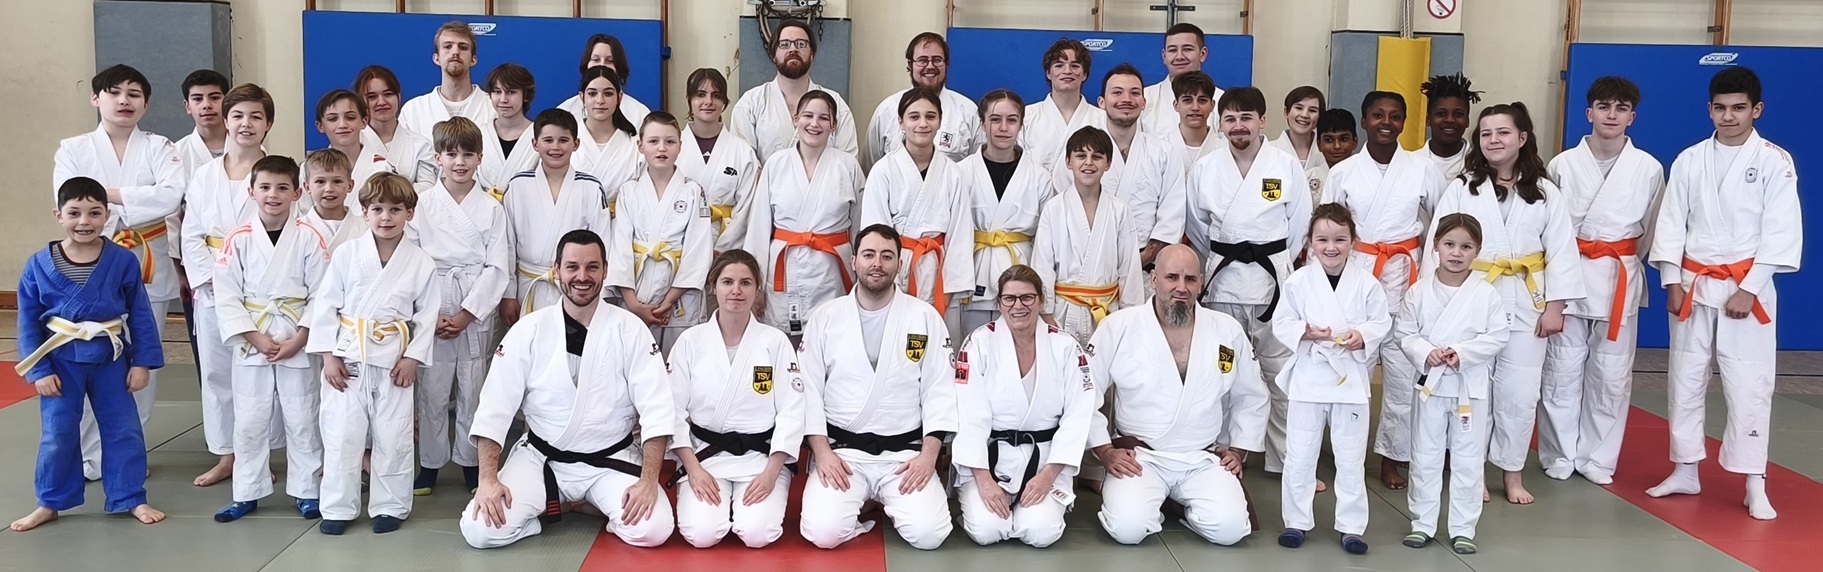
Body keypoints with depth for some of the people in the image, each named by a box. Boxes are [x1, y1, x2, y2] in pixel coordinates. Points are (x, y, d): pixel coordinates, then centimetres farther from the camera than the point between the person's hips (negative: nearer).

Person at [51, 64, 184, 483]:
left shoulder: (158, 148, 4)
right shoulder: (73, 151, 5)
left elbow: (171, 196, -14)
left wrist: (109, 195, -14)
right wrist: (137, 204, -13)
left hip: (147, 268, 0)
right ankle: (89, 457, 8)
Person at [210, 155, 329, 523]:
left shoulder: (309, 238, -6)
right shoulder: (238, 239, -3)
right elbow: (227, 295, -3)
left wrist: (299, 339, -12)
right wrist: (255, 337, -11)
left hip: (298, 344, -1)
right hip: (251, 344, 1)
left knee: (302, 420, 7)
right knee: (248, 422, 9)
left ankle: (306, 491, 19)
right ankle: (247, 494, 22)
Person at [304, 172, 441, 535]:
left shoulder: (421, 263, -1)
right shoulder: (346, 254, -1)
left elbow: (427, 314, 1)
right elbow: (325, 304, 0)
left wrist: (413, 358, -6)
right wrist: (328, 354, -4)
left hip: (394, 363, 0)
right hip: (347, 359, 0)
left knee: (393, 437, 6)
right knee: (341, 435, 4)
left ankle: (390, 506, 20)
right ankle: (338, 508, 16)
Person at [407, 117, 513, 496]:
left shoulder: (492, 209, 2)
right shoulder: (422, 205, 3)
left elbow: (497, 268, -2)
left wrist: (466, 315, -10)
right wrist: (430, 315, -10)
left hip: (477, 312, 0)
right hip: (431, 313, 0)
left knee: (473, 390, 5)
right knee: (431, 390, 4)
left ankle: (471, 462, 19)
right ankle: (430, 463, 18)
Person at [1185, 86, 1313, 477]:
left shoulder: (1287, 166, -4)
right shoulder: (1205, 169, 1)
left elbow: (1299, 222, 3)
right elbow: (1195, 224, 11)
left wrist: (1276, 260, 7)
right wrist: (1218, 259, 13)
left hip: (1273, 277, -1)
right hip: (1223, 280, 2)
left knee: (1283, 372, 2)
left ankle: (1290, 461, 13)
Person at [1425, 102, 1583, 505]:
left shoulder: (1545, 193, 4)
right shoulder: (1461, 189, 1)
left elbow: (1562, 250, 3)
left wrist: (1556, 306, -2)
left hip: (1525, 301, 1)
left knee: (1519, 393, 4)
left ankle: (1512, 473, 20)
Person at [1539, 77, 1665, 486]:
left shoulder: (1649, 168, 0)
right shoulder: (1563, 164, -2)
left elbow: (1653, 228, 9)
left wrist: (1625, 262, 5)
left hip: (1621, 279, 1)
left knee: (1611, 374, 6)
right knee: (1562, 370, 3)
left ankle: (1597, 457, 20)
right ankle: (1559, 455, 17)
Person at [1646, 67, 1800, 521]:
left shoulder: (1774, 161, -3)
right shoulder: (1689, 160, 4)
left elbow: (1780, 231, -7)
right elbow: (1671, 223, 5)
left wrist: (1748, 290, -12)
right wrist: (1672, 282, -3)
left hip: (1747, 288, -3)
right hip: (1694, 287, 3)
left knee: (1749, 386, -3)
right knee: (1685, 380, 9)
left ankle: (1755, 487, 5)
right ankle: (1685, 472, 21)